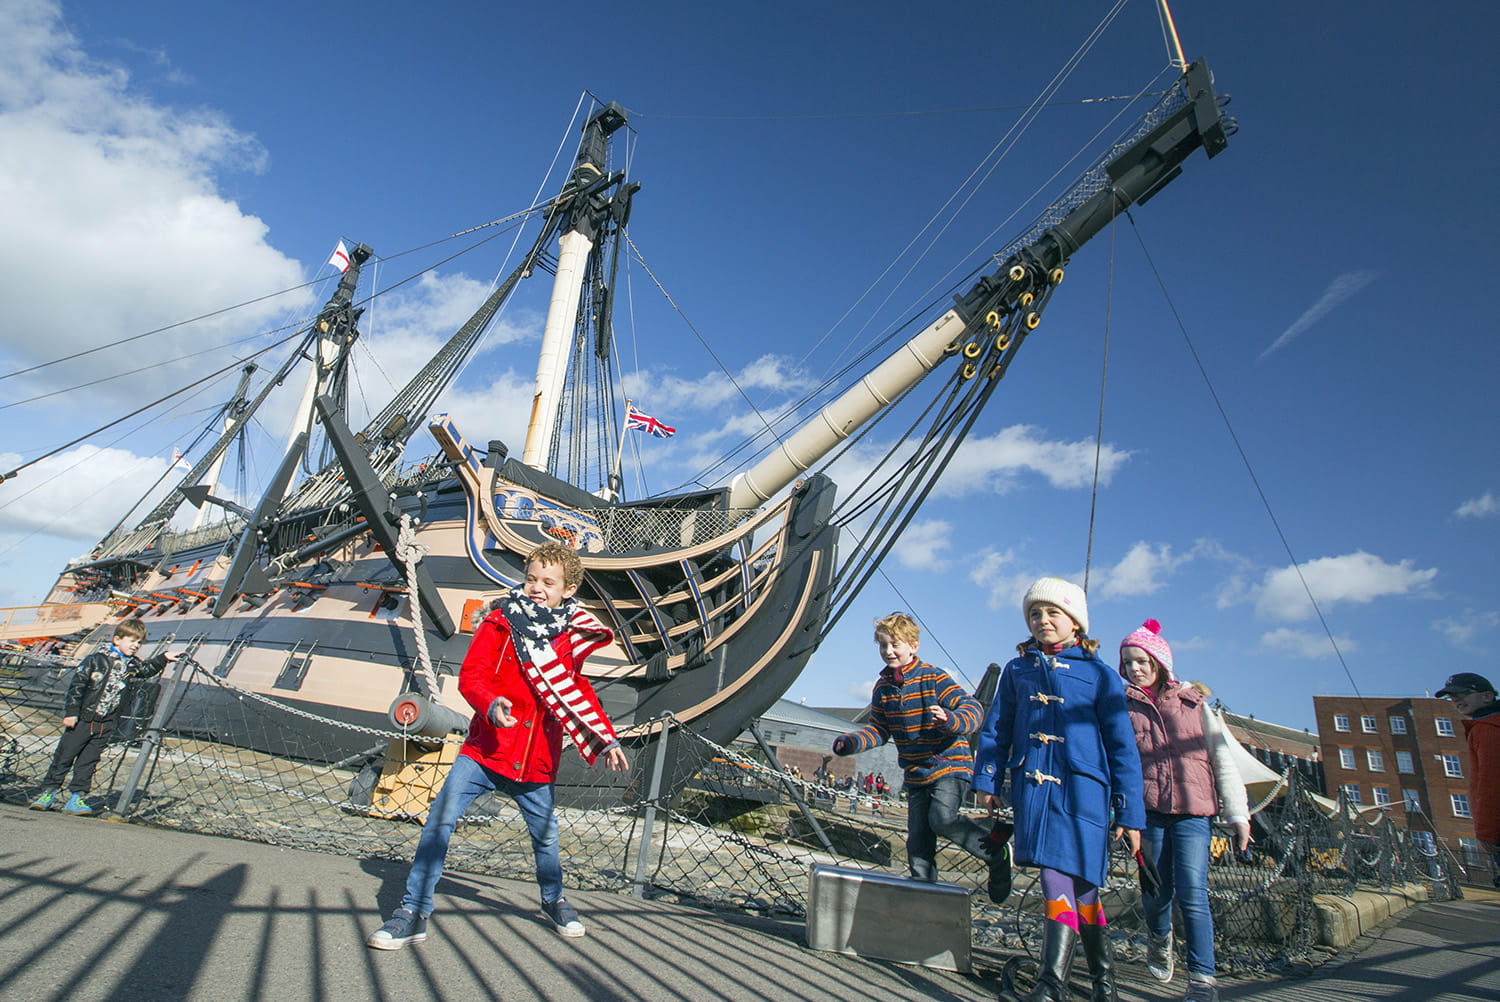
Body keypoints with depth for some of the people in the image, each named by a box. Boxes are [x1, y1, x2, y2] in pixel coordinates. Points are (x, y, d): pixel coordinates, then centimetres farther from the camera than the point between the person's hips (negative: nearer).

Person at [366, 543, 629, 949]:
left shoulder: (575, 638, 2)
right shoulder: (501, 623, -4)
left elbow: (581, 696, 14)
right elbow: (470, 675, -9)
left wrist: (605, 741, 7)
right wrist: (491, 704, -30)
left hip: (536, 760, 2)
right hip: (485, 748, -1)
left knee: (545, 834, 14)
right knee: (440, 819, -12)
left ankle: (554, 900, 41)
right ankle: (414, 912, 5)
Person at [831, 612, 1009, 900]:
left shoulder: (934, 678, -13)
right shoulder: (882, 687, 5)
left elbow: (973, 709, -17)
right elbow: (878, 730, 10)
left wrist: (950, 719, -40)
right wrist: (851, 742, -8)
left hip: (950, 765, -6)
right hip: (916, 774, 6)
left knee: (941, 818, -25)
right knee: (918, 842, 5)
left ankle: (996, 854, -1)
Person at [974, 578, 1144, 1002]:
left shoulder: (1099, 674, 3)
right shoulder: (1017, 669, 13)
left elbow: (1122, 746, 4)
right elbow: (996, 728, 16)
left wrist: (1129, 813, 2)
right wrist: (988, 780, 8)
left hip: (1081, 788, -3)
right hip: (1032, 786, 3)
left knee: (1061, 877, -12)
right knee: (1078, 881, 5)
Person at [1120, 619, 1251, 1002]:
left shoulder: (1195, 702, 9)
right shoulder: (1123, 707, 9)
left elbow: (1223, 759, 8)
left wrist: (1238, 814, 4)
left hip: (1193, 811, -1)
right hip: (1147, 810, 1)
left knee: (1192, 893, -11)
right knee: (1156, 892, 7)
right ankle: (1159, 937, 37)